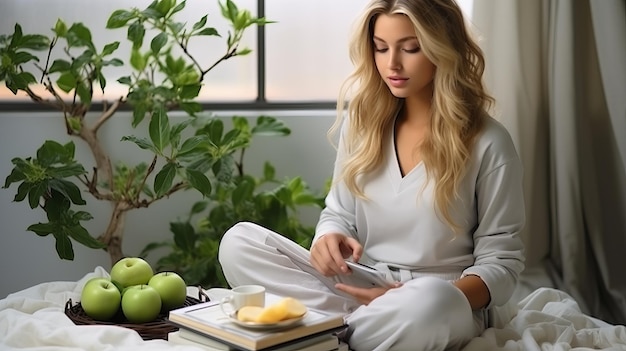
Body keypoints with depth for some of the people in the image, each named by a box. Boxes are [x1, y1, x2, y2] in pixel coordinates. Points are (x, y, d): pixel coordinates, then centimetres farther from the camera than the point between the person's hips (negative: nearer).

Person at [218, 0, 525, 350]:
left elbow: (502, 263, -6)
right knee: (239, 242, -16)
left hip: (446, 305, -3)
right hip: (360, 288, 4)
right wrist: (331, 238, -14)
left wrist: (435, 301, -24)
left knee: (429, 303, -42)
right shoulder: (362, 122, 3)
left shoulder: (488, 143, -9)